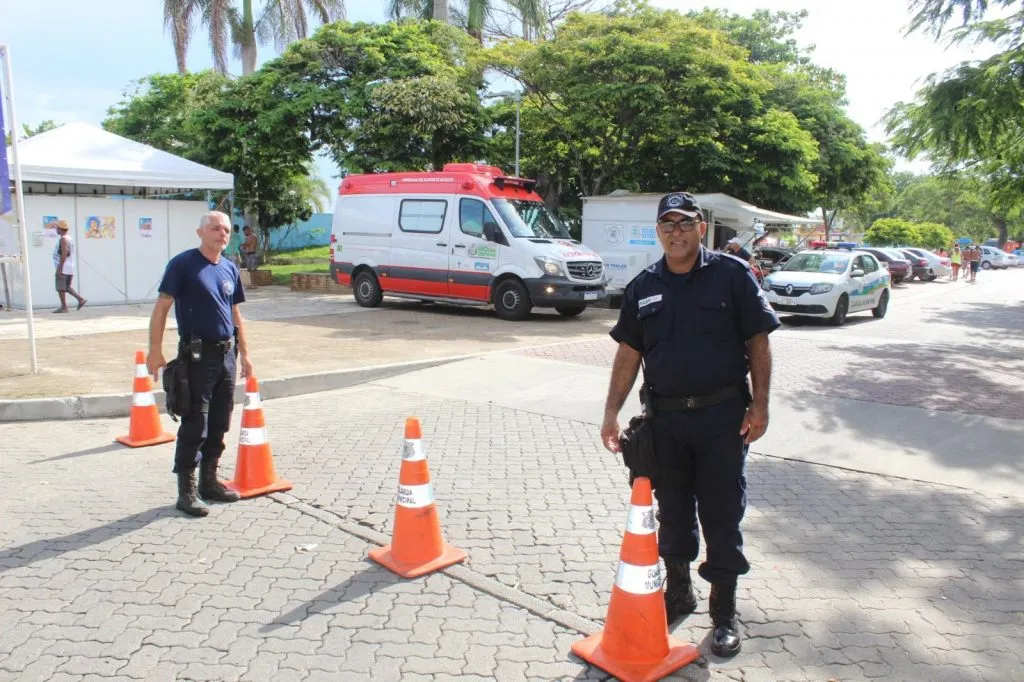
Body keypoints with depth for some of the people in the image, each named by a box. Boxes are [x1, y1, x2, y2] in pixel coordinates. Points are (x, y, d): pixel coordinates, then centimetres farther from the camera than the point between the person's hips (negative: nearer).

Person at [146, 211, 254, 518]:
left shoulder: (230, 269, 11)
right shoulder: (183, 264, -7)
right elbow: (162, 307, -9)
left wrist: (244, 354, 17)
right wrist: (155, 350, -14)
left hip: (227, 354, 6)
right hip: (197, 354, -6)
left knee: (219, 424, 12)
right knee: (194, 426, -2)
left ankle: (209, 480, 25)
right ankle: (187, 490, 8)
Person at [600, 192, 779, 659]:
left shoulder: (731, 275, -4)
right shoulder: (643, 287, 5)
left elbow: (758, 342, -3)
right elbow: (628, 353, 7)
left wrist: (759, 405, -8)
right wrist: (612, 412, 2)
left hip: (723, 416, -3)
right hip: (665, 417, 3)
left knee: (722, 516, 6)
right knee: (673, 512, 15)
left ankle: (724, 612, 22)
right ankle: (678, 592, 35)